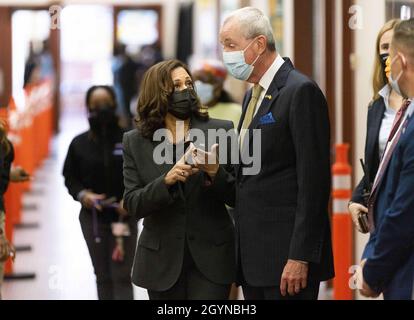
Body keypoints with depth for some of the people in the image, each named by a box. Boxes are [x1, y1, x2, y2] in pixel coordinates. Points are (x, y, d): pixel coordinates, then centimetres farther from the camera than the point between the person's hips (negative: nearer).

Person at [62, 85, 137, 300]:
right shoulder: (79, 144, 0)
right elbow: (70, 177, 7)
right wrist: (82, 195, -12)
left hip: (124, 216, -2)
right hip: (92, 218, 3)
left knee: (122, 276, -5)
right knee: (103, 276, 11)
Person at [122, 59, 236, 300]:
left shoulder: (220, 130, 0)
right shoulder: (135, 142, 2)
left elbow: (237, 197, 0)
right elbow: (133, 205, -5)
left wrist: (215, 172, -20)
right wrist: (167, 179, -21)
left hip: (211, 257, -1)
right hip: (163, 260, 1)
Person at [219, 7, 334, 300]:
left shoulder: (301, 91, -11)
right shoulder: (252, 96, 17)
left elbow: (314, 180, -16)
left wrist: (300, 256, -19)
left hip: (287, 253, -9)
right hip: (254, 254, 9)